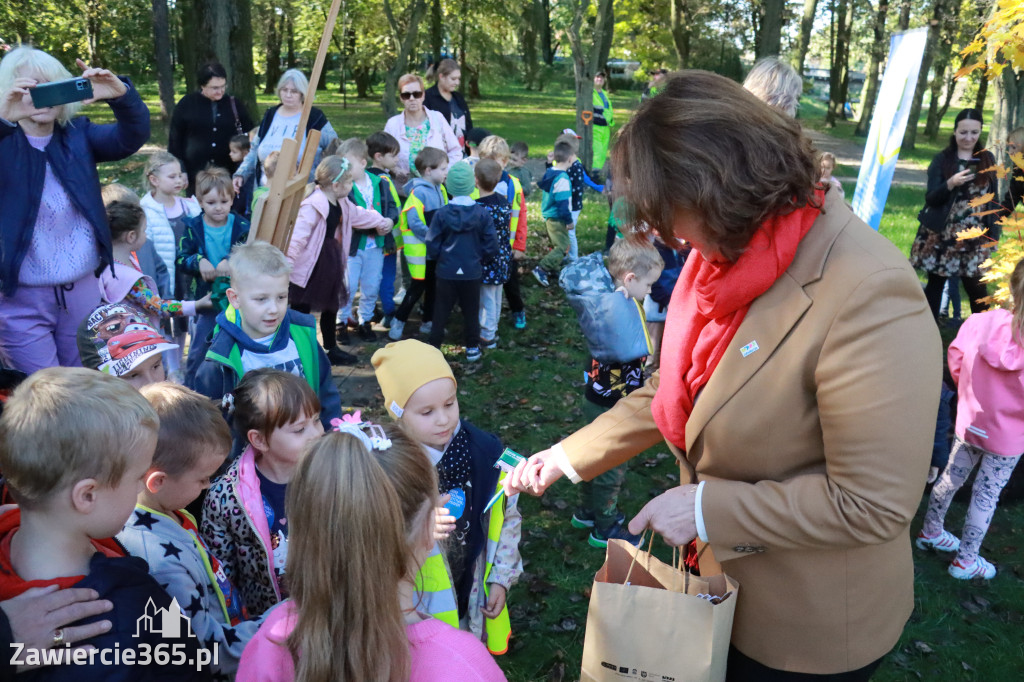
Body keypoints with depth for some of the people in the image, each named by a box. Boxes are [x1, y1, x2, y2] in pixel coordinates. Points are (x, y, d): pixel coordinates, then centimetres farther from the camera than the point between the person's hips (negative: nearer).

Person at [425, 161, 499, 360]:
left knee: (440, 311, 12)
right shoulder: (483, 213, -9)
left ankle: (434, 346, 17)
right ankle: (472, 348, 23)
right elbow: (491, 246, -7)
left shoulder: (441, 214, -11)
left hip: (446, 271, 0)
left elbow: (432, 246, -7)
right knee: (471, 311, 15)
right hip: (472, 272, 1)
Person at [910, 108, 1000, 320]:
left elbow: (992, 198, 10)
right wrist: (951, 184, -25)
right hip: (940, 235, -1)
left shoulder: (987, 159, 7)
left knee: (976, 286, 1)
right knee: (936, 283, 6)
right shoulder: (942, 159, -2)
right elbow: (931, 198, -7)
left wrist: (993, 234, 6)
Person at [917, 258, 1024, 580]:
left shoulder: (979, 323, -17)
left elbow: (955, 364, -3)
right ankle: (966, 559, 26)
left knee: (951, 478, 22)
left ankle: (930, 531, 42)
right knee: (987, 494, 12)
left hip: (970, 420, 4)